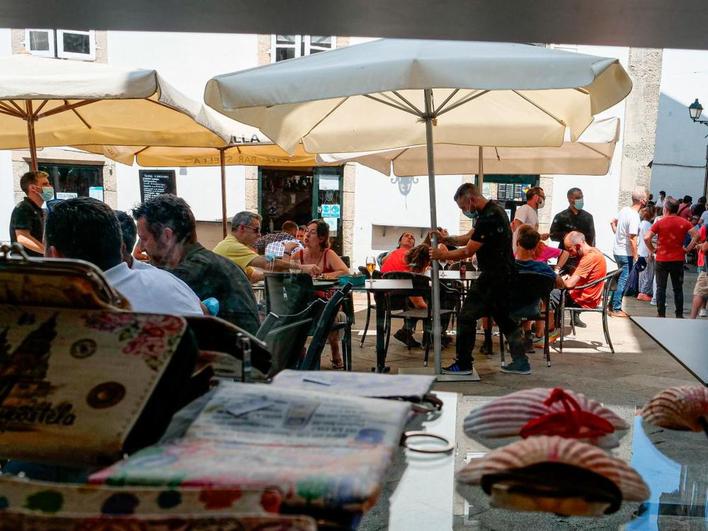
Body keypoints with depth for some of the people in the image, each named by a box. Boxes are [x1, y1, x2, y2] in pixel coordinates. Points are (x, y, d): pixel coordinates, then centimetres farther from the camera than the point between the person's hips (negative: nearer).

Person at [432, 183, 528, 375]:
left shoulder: (488, 218, -21)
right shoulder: (494, 210, 12)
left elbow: (468, 251, -17)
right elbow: (468, 237, 18)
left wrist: (442, 255, -5)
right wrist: (446, 239, 5)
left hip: (494, 276, -10)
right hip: (505, 274, 10)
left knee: (467, 316, -2)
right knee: (503, 317, 16)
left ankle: (463, 364, 5)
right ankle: (520, 362, 19)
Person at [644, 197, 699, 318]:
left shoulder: (660, 223, -8)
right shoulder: (684, 222, -1)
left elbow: (646, 238, -17)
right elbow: (696, 235, -9)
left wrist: (652, 249, -3)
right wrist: (688, 249, -1)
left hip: (662, 259, -2)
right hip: (678, 260, 2)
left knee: (661, 288, 7)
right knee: (678, 289, 12)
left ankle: (661, 314, 6)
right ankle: (679, 315, 13)